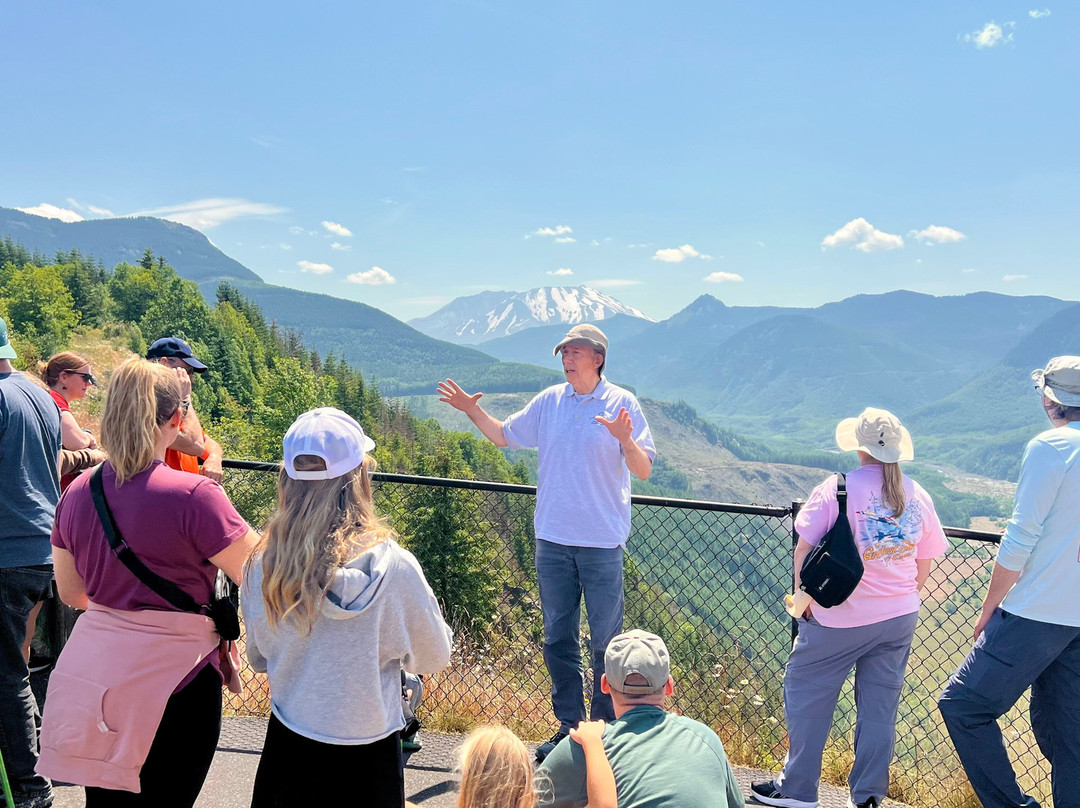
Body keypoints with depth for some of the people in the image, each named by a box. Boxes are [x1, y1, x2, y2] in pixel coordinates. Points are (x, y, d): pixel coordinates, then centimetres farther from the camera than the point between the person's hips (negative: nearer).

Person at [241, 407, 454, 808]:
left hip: (289, 745, 2)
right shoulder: (392, 565, -24)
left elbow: (258, 658, 3)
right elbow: (432, 658, -8)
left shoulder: (262, 565, -15)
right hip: (366, 755, -2)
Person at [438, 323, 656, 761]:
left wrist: (625, 440, -29)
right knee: (558, 638, 13)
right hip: (552, 540, 4)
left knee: (606, 641, 6)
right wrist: (472, 411, 6)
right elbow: (504, 435, 19)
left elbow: (644, 470, -10)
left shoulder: (622, 403, -6)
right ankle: (569, 725, 28)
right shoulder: (549, 401, 6)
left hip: (601, 543, -4)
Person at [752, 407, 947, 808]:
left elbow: (804, 549, -12)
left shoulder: (837, 489, -13)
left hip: (841, 619, -5)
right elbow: (925, 564, 11)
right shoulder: (917, 496, 2)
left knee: (806, 695, 9)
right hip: (900, 617, 5)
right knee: (879, 706, 13)